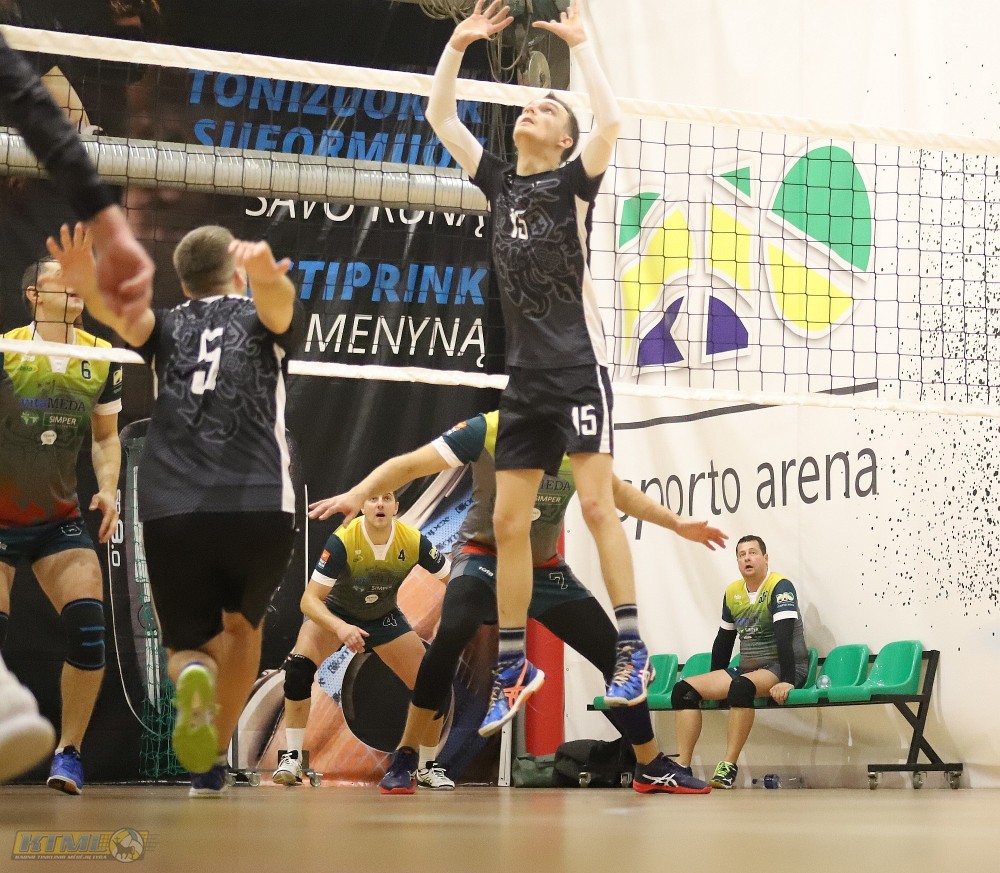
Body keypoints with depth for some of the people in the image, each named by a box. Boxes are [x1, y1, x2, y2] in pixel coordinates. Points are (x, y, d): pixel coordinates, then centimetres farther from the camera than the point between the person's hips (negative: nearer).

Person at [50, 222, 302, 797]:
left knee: (190, 643, 16)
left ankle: (194, 673, -21)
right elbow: (278, 303, -9)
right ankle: (211, 762, 24)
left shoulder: (168, 327, 21)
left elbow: (122, 315, -3)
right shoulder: (263, 317, 17)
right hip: (261, 507, 0)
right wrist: (269, 278, -31)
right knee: (243, 624, 28)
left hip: (172, 512, 0)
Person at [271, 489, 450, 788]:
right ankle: (291, 758, -18)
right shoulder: (342, 541, -33)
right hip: (334, 612, -3)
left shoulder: (414, 542, -25)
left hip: (384, 617, 3)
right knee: (299, 667, -29)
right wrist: (340, 628, -50)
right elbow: (309, 599, -33)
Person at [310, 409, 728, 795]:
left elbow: (617, 490, 12)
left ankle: (651, 768, 18)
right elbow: (408, 465, -20)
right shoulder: (486, 430, -20)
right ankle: (405, 759, -21)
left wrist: (676, 523, 10)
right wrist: (358, 493, -36)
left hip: (545, 567, 4)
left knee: (617, 656, -2)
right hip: (485, 555, -4)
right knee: (452, 632, -34)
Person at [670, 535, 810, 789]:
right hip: (747, 669, 8)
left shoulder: (780, 587, -11)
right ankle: (681, 767, -20)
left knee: (741, 686, -39)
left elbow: (784, 635, -23)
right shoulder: (732, 593, 10)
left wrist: (787, 681, -33)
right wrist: (714, 683, 19)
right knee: (684, 689, -8)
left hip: (780, 669, -8)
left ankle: (729, 767, -38)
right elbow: (723, 640, 19)